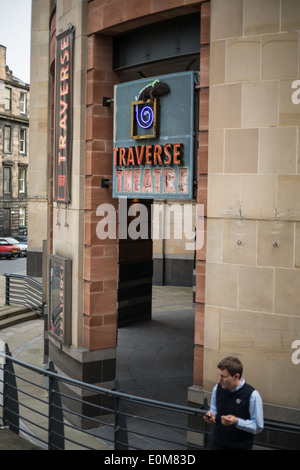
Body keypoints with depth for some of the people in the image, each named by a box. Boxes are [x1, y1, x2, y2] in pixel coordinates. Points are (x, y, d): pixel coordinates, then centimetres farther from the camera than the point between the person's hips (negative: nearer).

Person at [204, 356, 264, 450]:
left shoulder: (252, 395, -19)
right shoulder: (217, 388, -5)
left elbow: (258, 427, -14)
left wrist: (236, 421, -26)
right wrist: (211, 415, -9)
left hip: (241, 446, -4)